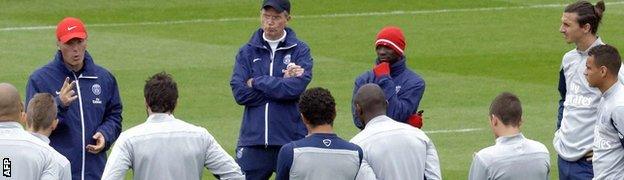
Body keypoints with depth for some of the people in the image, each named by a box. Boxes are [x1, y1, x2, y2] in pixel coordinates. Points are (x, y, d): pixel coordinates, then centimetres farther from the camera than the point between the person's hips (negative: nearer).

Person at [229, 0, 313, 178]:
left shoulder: (300, 50, 4)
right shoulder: (247, 52, 10)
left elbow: (297, 87, -13)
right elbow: (239, 92, -4)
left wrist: (257, 82, -6)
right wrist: (282, 84, -8)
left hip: (290, 141, -2)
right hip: (253, 140, 2)